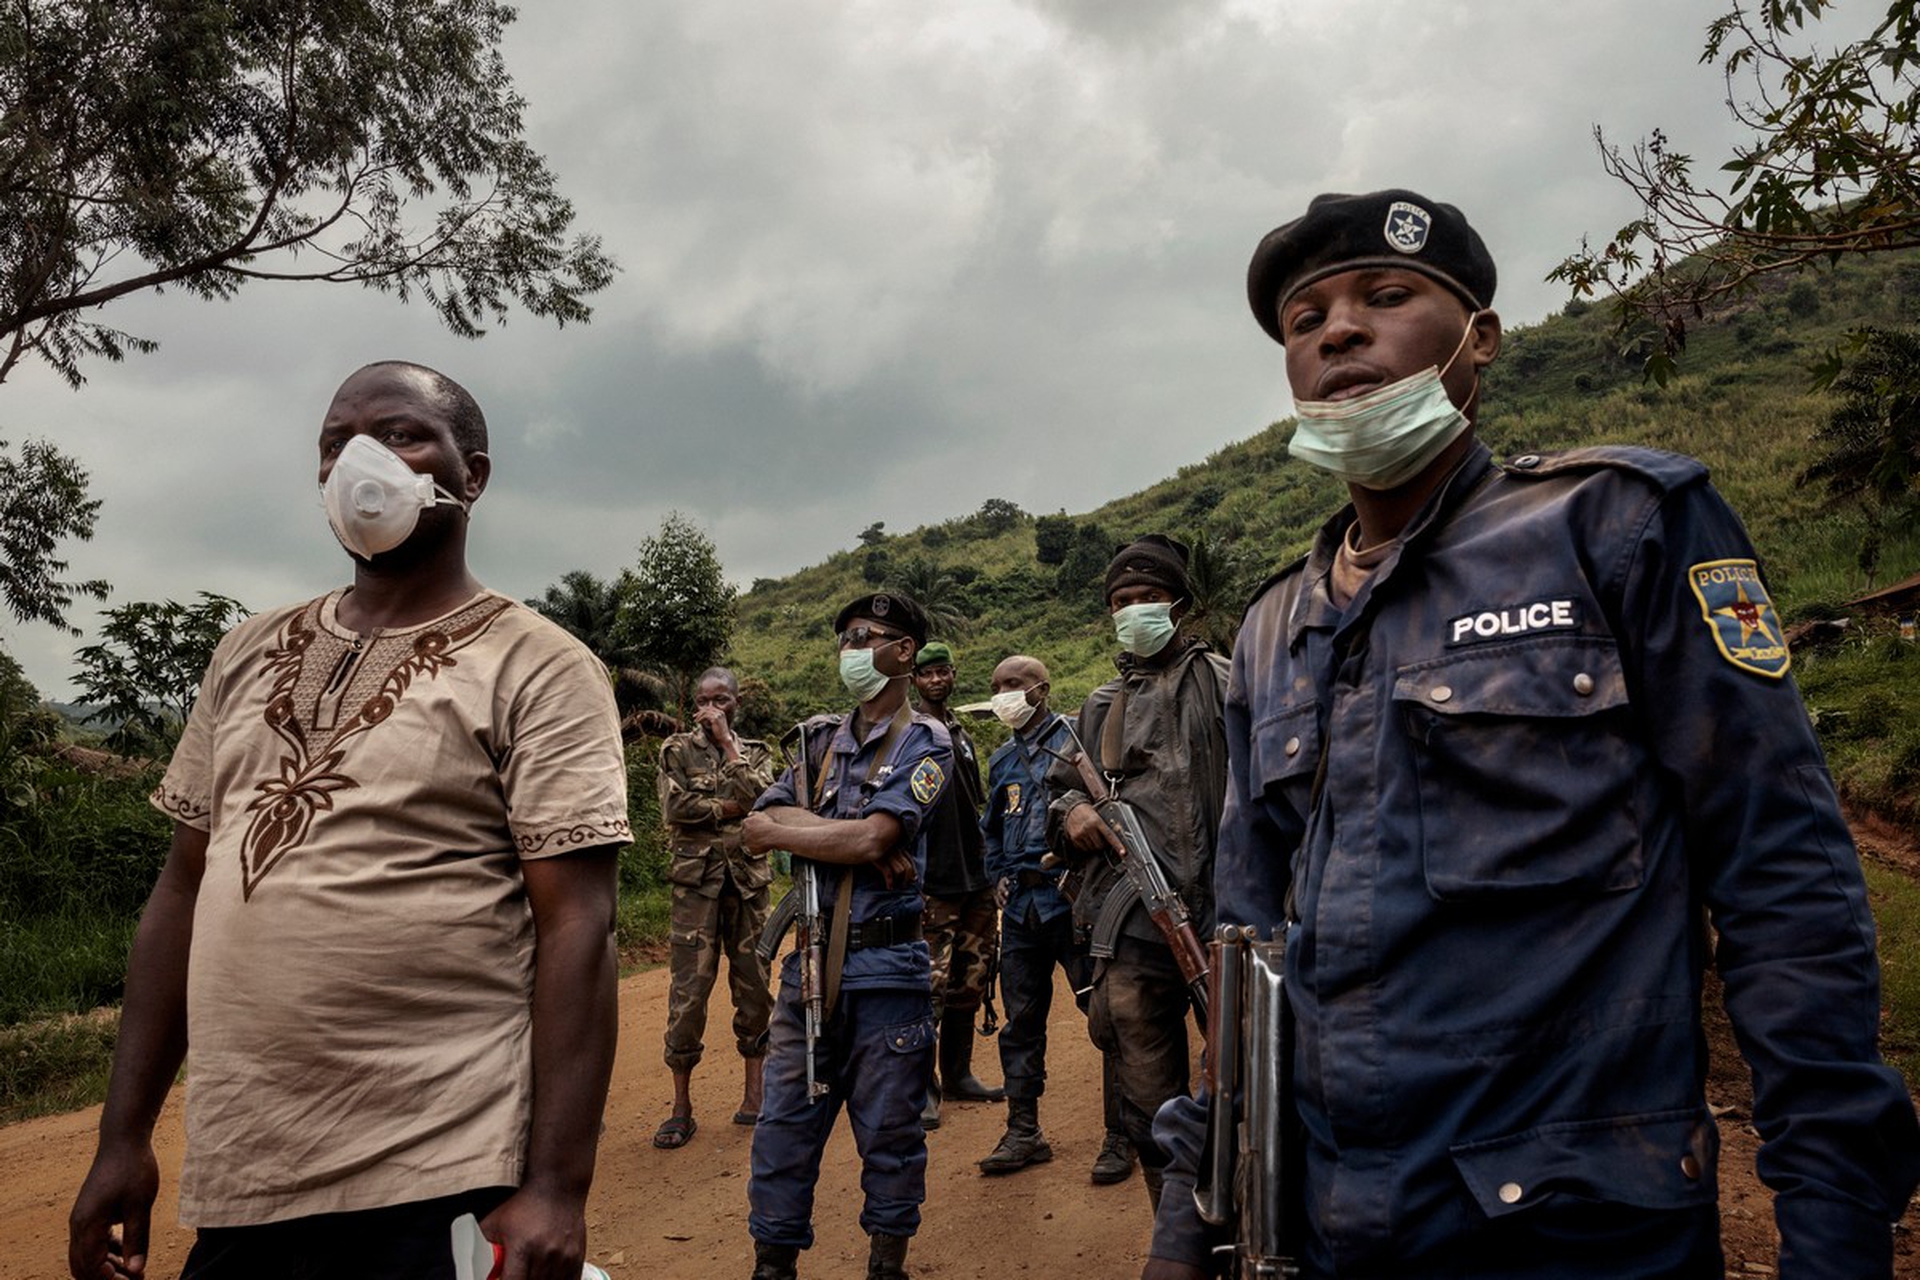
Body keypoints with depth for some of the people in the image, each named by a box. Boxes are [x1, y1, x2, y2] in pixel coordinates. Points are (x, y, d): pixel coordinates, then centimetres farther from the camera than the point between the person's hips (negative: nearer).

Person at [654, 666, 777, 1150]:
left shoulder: (755, 751, 11)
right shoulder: (677, 750, 6)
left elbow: (757, 794, -10)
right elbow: (675, 807, -9)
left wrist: (727, 741, -7)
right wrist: (729, 808, -9)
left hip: (748, 876, 2)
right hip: (697, 878, -2)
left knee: (753, 983, 5)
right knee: (690, 987, -6)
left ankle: (754, 1093, 17)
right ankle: (682, 1106, 3)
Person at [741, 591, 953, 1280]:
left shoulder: (925, 744, -3)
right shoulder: (820, 737, 13)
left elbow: (870, 839, -16)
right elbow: (762, 823, -1)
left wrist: (779, 830, -3)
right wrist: (860, 845, -13)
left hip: (886, 964, -4)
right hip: (811, 958, 5)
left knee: (889, 1127, 6)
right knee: (783, 1121, 8)